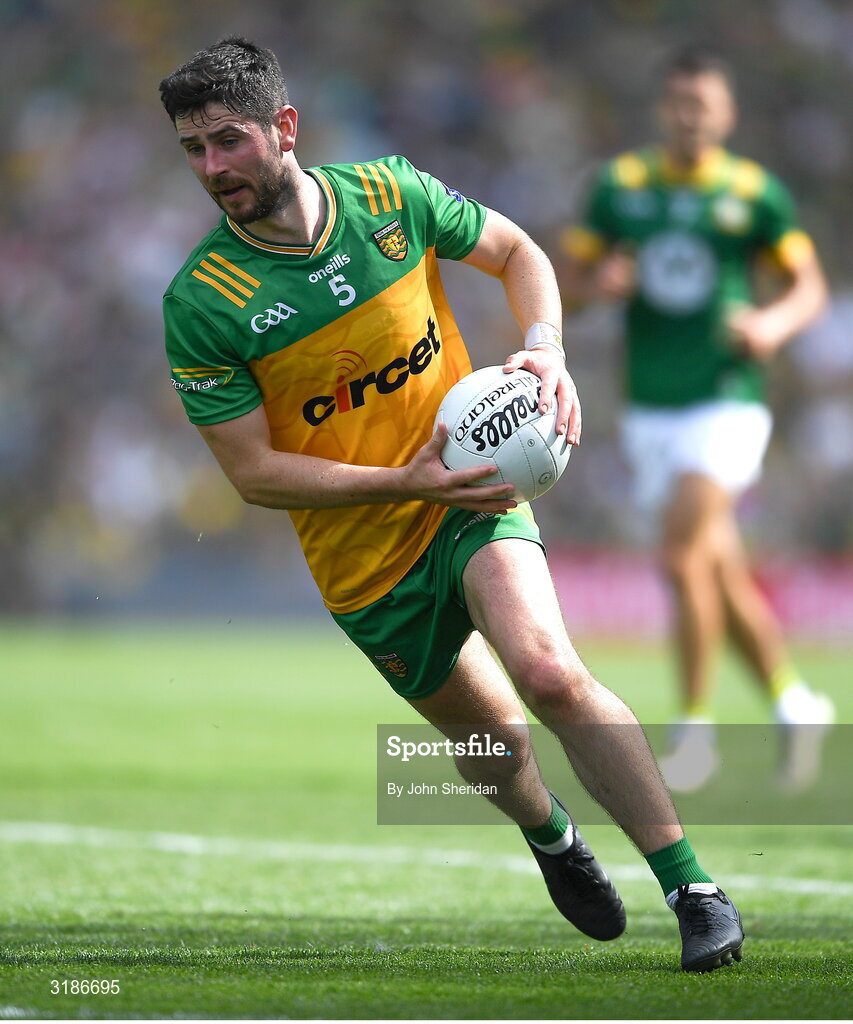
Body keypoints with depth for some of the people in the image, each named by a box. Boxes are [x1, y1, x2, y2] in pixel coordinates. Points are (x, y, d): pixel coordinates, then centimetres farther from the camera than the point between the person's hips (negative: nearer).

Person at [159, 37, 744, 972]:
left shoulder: (392, 196, -8)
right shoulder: (201, 304, -15)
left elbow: (514, 251, 10)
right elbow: (255, 473, -13)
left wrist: (544, 348, -9)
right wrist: (404, 481, -23)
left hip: (470, 494, -1)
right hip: (362, 560, 1)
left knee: (549, 674, -25)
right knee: (486, 734, 14)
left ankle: (693, 889, -17)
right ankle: (551, 837, 50)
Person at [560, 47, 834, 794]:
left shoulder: (755, 192, -2)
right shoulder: (619, 187, 6)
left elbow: (810, 286, 4)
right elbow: (569, 278, 11)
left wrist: (776, 324, -16)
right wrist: (600, 281, -11)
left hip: (726, 403, -4)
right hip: (651, 413, 4)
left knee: (684, 558, -18)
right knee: (722, 573, 8)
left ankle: (695, 726, -7)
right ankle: (795, 706, 25)